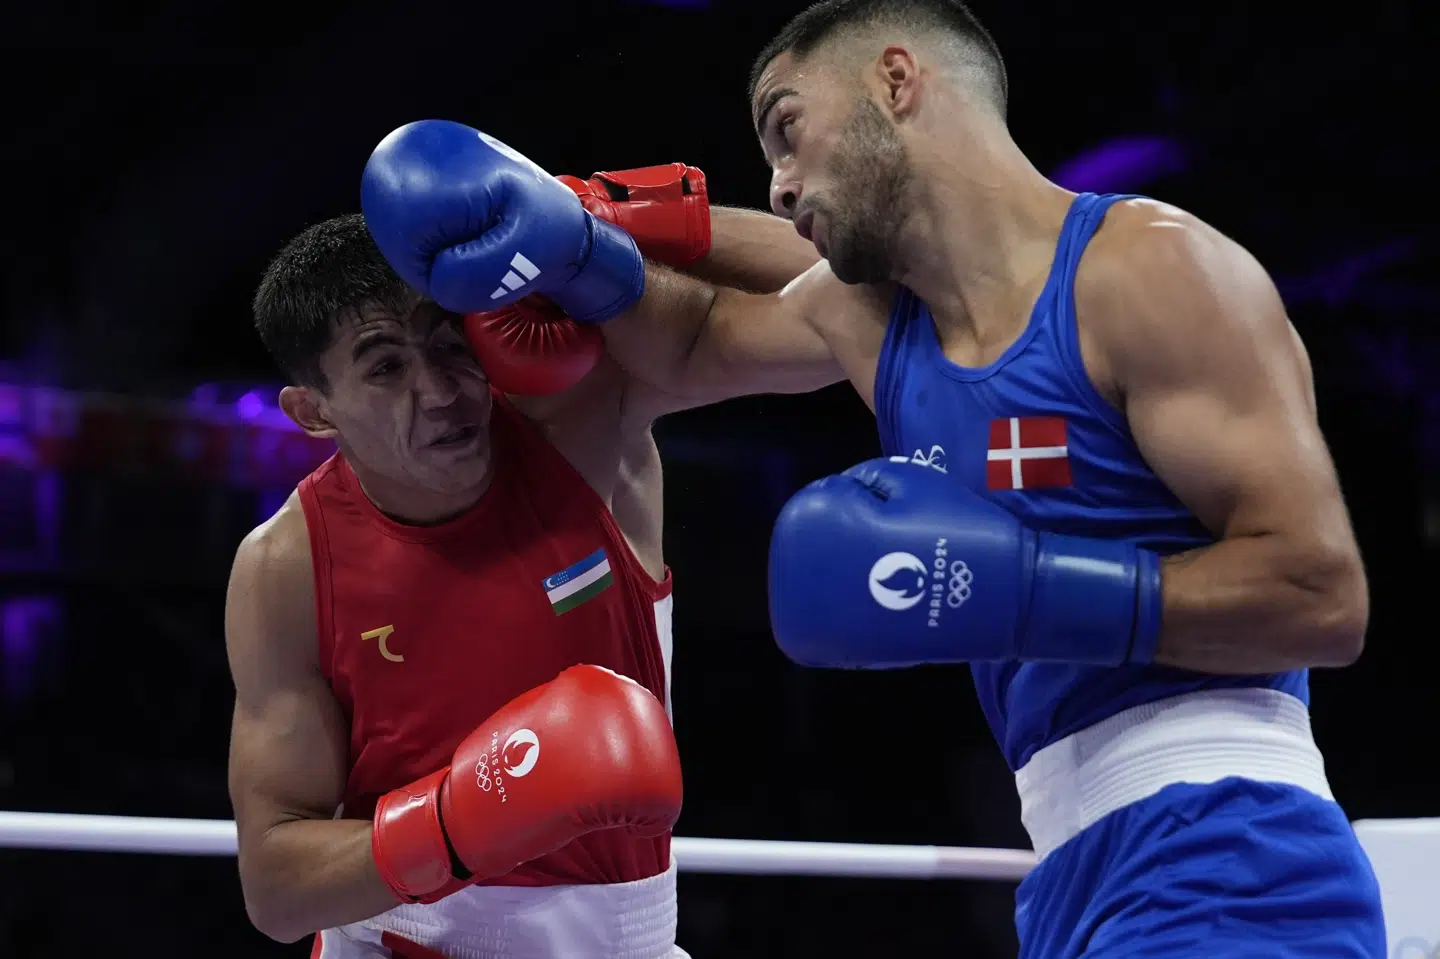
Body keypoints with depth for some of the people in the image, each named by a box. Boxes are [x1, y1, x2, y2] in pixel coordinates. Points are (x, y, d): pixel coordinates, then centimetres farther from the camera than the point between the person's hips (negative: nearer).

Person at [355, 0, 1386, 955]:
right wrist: (570, 249, 12)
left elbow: (1322, 594, -16)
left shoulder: (1144, 268, -10)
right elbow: (700, 339, 34)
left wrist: (1024, 586, -22)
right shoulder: (867, 312, 13)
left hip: (1223, 867, -8)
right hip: (1082, 872, 8)